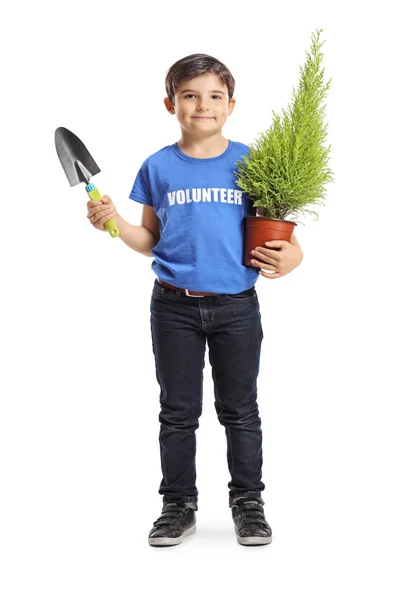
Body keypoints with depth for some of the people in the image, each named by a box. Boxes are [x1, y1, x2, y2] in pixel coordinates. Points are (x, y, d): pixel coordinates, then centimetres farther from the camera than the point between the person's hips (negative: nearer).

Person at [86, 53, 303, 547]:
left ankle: (248, 503, 25)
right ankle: (178, 505, 24)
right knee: (178, 411, 11)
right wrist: (114, 223, -9)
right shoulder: (158, 167, 1)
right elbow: (151, 240, 8)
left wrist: (290, 256, -13)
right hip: (174, 307, 1)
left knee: (239, 409, 10)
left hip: (236, 307, -1)